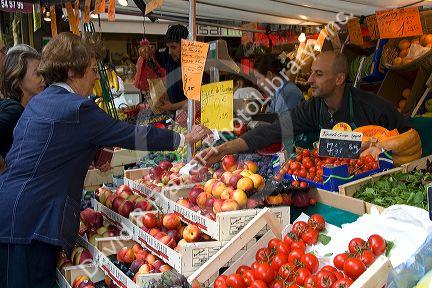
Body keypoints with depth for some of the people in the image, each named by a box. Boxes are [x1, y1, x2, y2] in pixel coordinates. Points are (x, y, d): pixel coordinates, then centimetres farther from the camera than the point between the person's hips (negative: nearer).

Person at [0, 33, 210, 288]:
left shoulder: (39, 101, 14)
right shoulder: (77, 108, -14)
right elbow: (130, 135, -11)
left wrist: (93, 154, 11)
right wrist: (185, 138, -1)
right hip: (29, 218, -9)